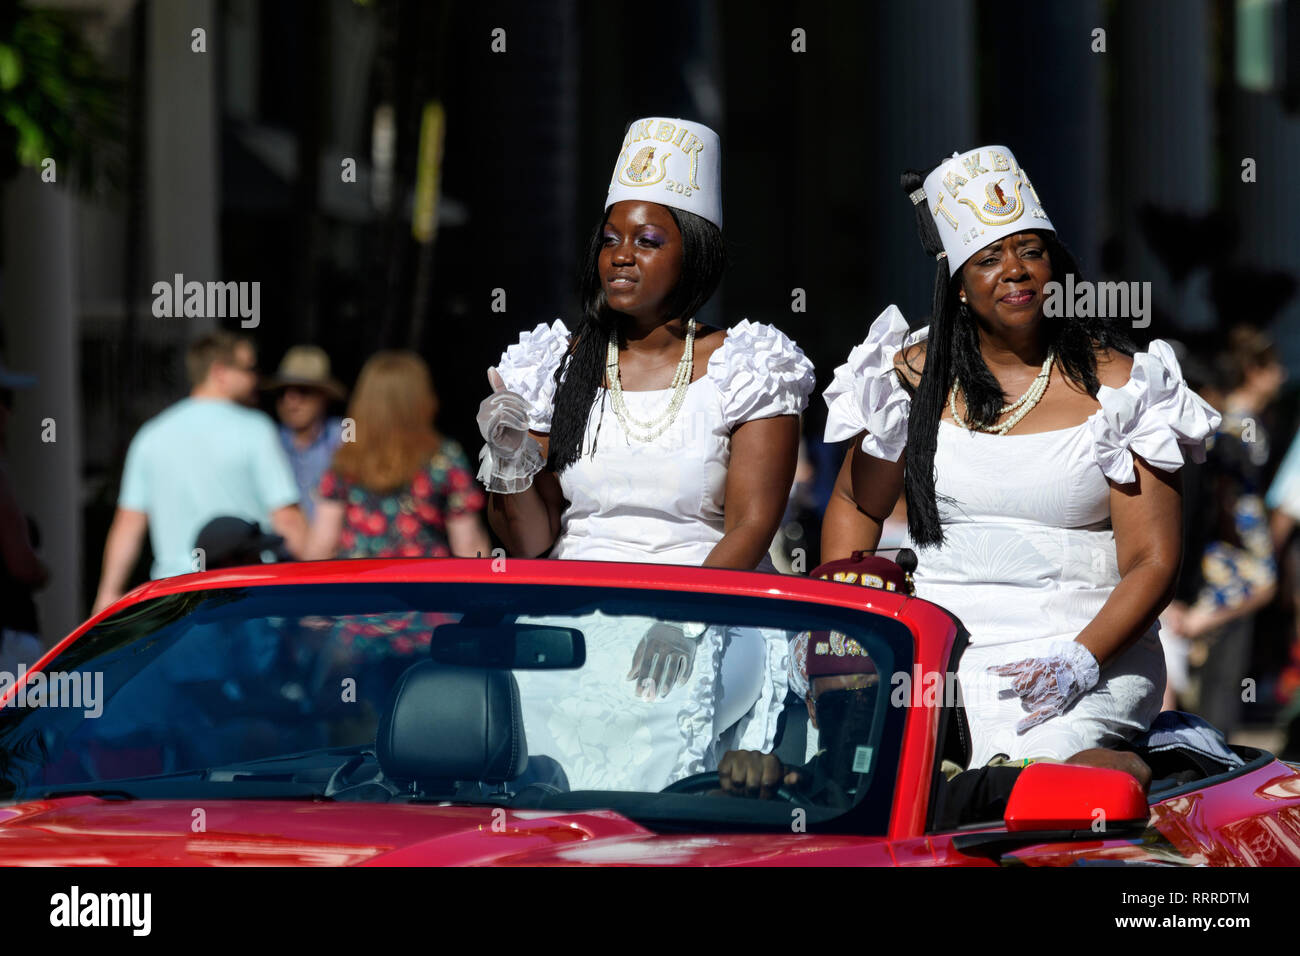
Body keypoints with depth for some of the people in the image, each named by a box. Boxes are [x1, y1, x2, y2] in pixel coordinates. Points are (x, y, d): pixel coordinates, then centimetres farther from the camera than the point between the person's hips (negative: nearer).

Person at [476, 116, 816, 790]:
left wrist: (685, 615, -23)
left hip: (713, 623, -3)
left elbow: (751, 527, -7)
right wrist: (510, 463, -8)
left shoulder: (745, 369, 4)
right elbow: (531, 545, 12)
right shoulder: (555, 367, 14)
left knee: (661, 691, -35)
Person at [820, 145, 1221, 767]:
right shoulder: (918, 376, 11)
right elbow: (856, 505, 23)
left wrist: (1083, 660, -19)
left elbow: (1152, 562, -2)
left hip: (1089, 646, -3)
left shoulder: (1114, 384, 1)